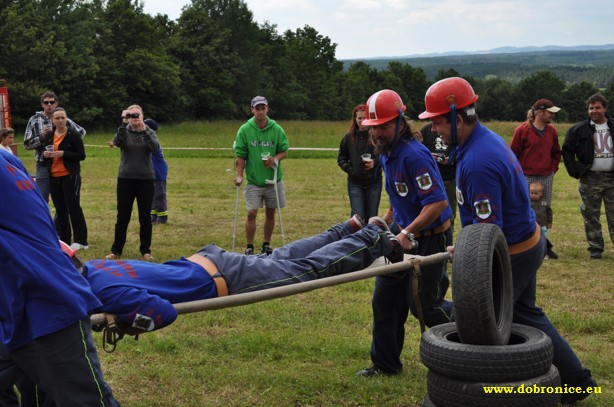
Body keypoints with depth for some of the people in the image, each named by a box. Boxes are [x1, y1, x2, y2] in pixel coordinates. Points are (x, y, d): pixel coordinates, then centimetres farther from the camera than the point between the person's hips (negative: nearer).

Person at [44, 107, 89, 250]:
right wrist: (45, 154, -2)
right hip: (54, 176, 6)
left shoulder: (73, 135, -7)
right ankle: (64, 239, 18)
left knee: (73, 207, -7)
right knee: (60, 209, 10)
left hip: (70, 176, -6)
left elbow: (81, 155, -11)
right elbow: (45, 151, 22)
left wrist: (63, 154, -21)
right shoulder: (49, 136, 11)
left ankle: (81, 240, -4)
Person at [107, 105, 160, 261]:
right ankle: (116, 250, 14)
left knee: (145, 217, 5)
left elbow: (155, 148, -17)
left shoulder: (149, 132, 3)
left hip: (145, 180, 0)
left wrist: (144, 131, -25)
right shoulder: (124, 131, 3)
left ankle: (145, 250, 15)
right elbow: (118, 142, -19)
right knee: (122, 217, 4)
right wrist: (123, 123, -23)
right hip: (125, 179, 0)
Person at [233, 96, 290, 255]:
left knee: (270, 213, 10)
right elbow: (240, 155, -1)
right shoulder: (244, 130, -4)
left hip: (273, 179, 2)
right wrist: (239, 176, -8)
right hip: (253, 181, -2)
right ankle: (249, 247, 4)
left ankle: (266, 245, 24)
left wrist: (274, 159, -16)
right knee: (251, 213, -7)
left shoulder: (277, 129, -2)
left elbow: (284, 151, 4)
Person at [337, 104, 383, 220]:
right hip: (355, 183, 0)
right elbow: (341, 158, 9)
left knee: (371, 217, 8)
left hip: (374, 182, 0)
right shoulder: (349, 137, 1)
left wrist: (375, 162, -17)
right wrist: (350, 169, -6)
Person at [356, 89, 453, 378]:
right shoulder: (387, 153, 7)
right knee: (385, 300, 9)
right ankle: (386, 364, 22)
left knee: (423, 305, 1)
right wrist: (386, 220, 12)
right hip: (403, 234, 9)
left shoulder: (414, 154, -24)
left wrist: (408, 234, -31)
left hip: (430, 238, -9)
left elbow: (438, 202, -29)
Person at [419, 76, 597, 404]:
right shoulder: (488, 138, 2)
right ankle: (576, 379, 34)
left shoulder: (477, 163, -31)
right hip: (528, 242, 10)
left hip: (513, 254, -10)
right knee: (525, 313, 24)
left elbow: (489, 229, -29)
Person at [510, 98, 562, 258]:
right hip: (527, 178, -5)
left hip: (546, 177, 5)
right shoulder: (522, 130, -8)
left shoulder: (551, 131, 8)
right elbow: (513, 153, -3)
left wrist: (553, 168, 8)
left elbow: (556, 153, 20)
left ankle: (544, 246, 17)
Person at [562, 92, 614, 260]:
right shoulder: (579, 130, 1)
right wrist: (575, 170, -1)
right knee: (591, 216, 3)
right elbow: (567, 150, 7)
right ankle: (595, 248, 12)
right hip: (590, 179, -1)